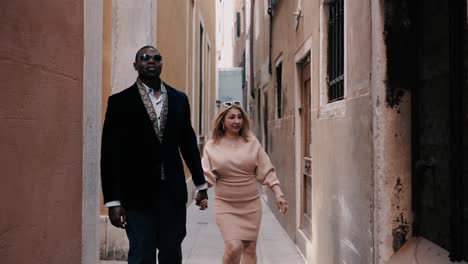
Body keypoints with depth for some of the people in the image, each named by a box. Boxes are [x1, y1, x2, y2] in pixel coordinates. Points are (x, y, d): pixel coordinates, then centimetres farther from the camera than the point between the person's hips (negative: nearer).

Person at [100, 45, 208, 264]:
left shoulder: (179, 99, 7)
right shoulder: (120, 102, -3)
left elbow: (188, 143, 13)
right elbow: (110, 153, -6)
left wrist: (201, 184, 15)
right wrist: (113, 200, -9)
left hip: (173, 192, 3)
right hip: (137, 194, -3)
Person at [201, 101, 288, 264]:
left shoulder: (252, 143, 0)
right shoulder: (212, 146, -2)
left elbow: (266, 171, 2)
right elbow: (207, 175, -5)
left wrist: (278, 194, -2)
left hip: (251, 204, 2)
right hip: (225, 205, -2)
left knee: (250, 248, 7)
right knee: (234, 247, -15)